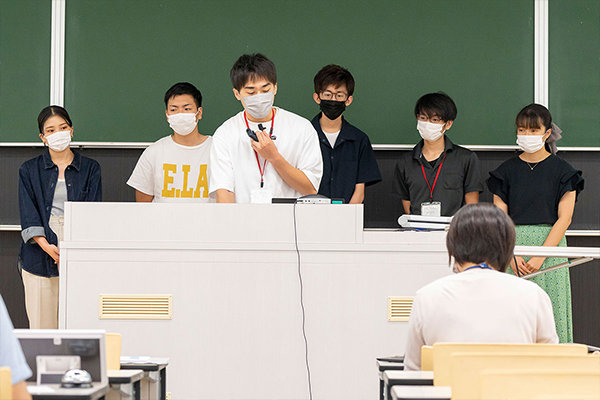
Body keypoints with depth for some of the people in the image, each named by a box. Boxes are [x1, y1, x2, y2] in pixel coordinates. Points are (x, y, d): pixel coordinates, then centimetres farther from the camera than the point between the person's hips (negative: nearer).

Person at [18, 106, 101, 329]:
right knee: (42, 326, -3)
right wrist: (46, 245, -15)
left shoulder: (90, 169, 11)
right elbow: (28, 213, 1)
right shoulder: (29, 170, 11)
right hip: (40, 252, 0)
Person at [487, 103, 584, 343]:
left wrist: (541, 256, -13)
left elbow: (564, 219, -3)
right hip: (513, 245, 2)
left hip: (550, 245, -2)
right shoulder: (507, 170, 10)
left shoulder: (561, 171, 3)